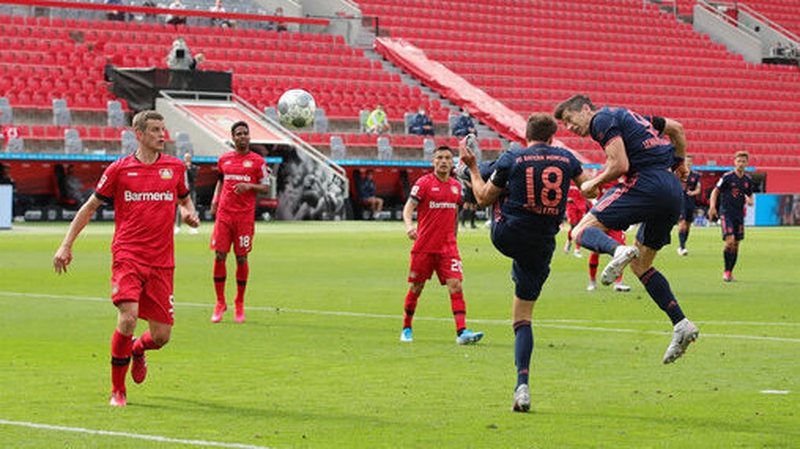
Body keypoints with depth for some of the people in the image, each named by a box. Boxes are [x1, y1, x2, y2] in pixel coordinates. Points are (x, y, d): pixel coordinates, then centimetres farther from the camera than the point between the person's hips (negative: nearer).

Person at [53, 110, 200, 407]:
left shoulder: (175, 167, 8)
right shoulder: (119, 169, 2)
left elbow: (185, 199, 27)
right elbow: (90, 207, 11)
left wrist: (190, 215, 2)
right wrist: (66, 245, 6)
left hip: (161, 261, 3)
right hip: (127, 257, -3)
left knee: (161, 335, -1)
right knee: (128, 318, -22)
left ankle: (137, 350, 38)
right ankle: (117, 390, -3)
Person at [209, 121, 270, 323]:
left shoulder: (257, 161, 2)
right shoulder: (224, 159, 11)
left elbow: (266, 187, 2)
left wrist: (249, 186, -15)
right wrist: (215, 200, 9)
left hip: (245, 216, -2)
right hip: (224, 214, 2)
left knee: (241, 259, 1)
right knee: (219, 256, -4)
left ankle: (239, 303, 14)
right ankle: (220, 303, 6)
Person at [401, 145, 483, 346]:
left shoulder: (456, 186, 10)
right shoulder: (424, 183, -4)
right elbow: (408, 207, -10)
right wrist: (409, 225, -29)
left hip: (447, 247, 3)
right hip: (424, 246, -3)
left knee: (456, 286, -11)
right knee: (415, 288, 6)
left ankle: (462, 331, -17)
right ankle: (406, 329, 24)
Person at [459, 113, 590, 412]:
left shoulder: (512, 158, -5)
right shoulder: (566, 158, 4)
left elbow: (484, 198, 2)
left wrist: (472, 166, 14)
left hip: (507, 237, -2)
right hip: (541, 247, 2)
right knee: (523, 318, 15)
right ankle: (522, 386, 4)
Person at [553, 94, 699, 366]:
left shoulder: (603, 120, 0)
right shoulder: (630, 116, 26)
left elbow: (620, 165, -13)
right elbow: (676, 128, 35)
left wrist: (593, 185, 3)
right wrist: (679, 164, 40)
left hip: (648, 183, -9)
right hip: (673, 192, 9)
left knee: (583, 230, -8)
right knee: (641, 265, 17)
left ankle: (617, 251, -40)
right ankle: (681, 325, 8)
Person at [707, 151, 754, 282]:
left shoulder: (748, 180, 7)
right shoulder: (727, 177, -7)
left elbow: (750, 195, 21)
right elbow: (715, 191, -3)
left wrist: (750, 201, -3)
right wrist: (712, 206, -17)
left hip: (739, 214, 5)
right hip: (726, 213, -5)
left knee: (736, 244, 6)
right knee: (730, 240, -19)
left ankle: (730, 272, 18)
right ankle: (726, 271, -8)